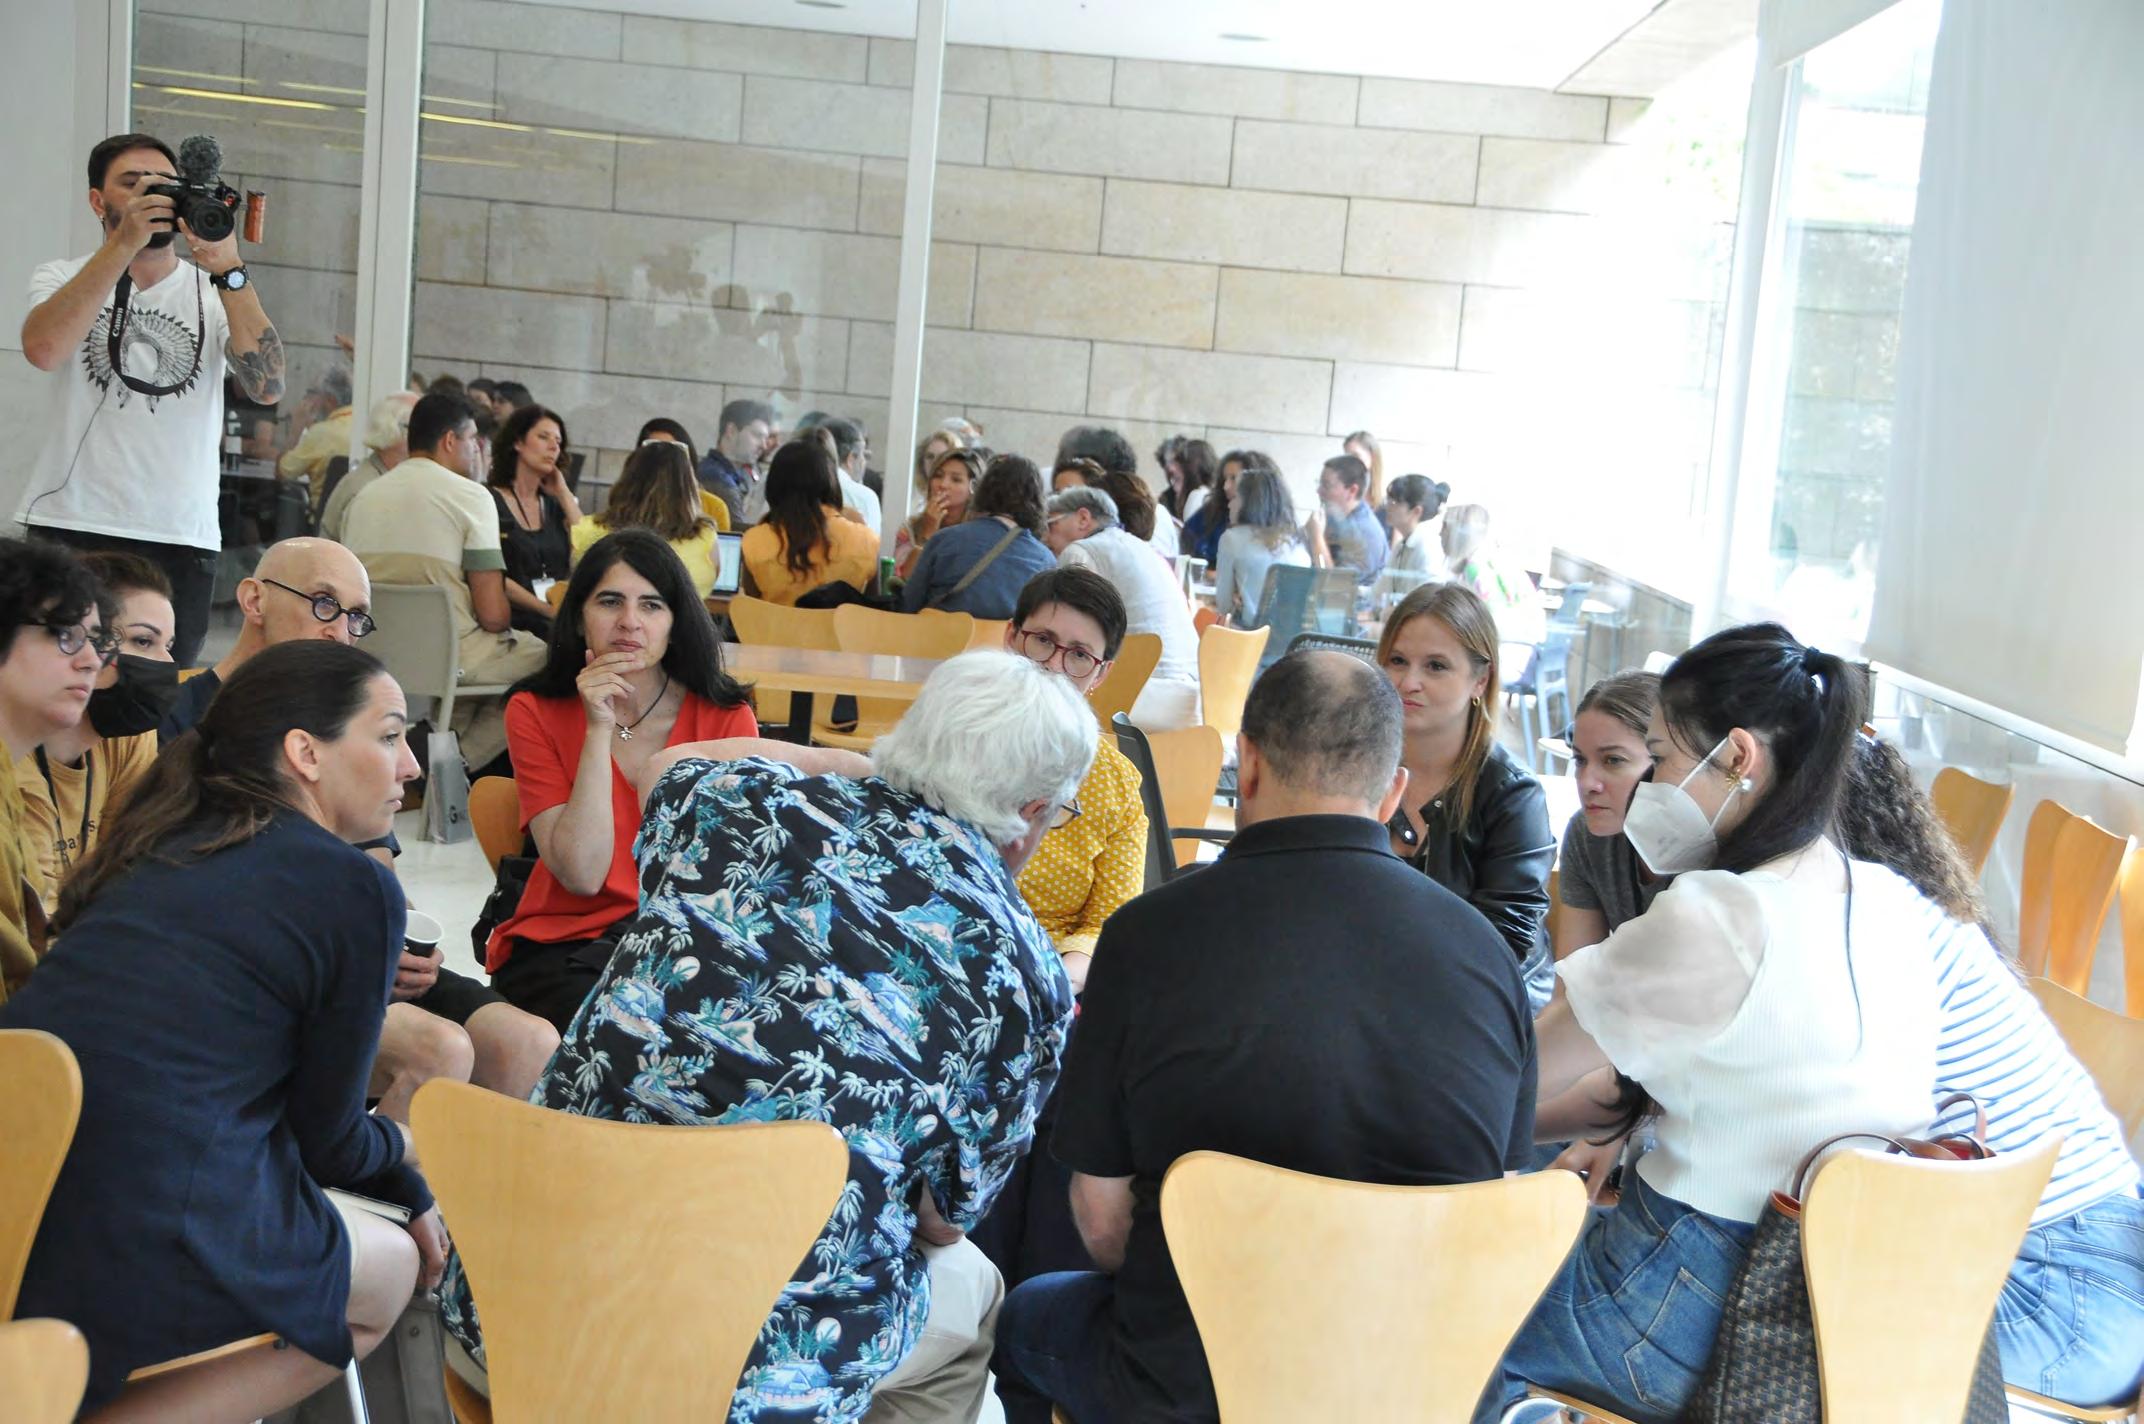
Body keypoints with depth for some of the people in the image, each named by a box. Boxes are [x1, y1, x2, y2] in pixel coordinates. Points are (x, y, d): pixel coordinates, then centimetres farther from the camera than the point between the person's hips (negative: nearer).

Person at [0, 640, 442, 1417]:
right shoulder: (355, 888, -4)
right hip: (133, 1251, -7)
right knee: (391, 1269, 20)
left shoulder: (176, 847, 18)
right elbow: (324, 1139, 5)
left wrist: (406, 1184, 30)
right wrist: (404, 1148, 27)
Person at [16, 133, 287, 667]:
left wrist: (228, 269, -17)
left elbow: (268, 387, -8)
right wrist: (123, 244, -15)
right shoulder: (63, 279, 10)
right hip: (70, 528, -1)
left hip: (183, 538, 1)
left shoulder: (213, 292, 10)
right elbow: (43, 348, -14)